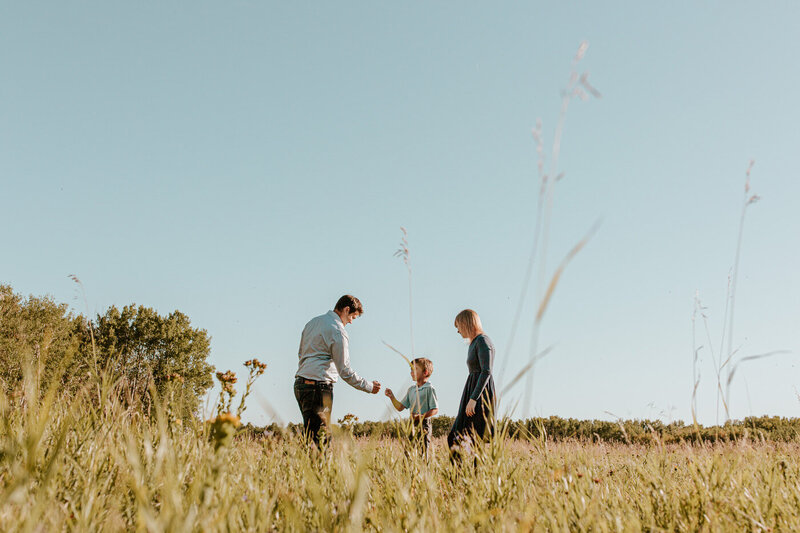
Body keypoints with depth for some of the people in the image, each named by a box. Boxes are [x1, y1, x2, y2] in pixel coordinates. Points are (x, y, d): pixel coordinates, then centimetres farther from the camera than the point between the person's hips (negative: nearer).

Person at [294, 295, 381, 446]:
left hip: (300, 383, 9)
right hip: (319, 386, -9)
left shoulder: (313, 322, 16)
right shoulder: (338, 331, -11)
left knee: (309, 432, 10)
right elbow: (344, 371, -11)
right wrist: (369, 386, -2)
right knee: (318, 437, -8)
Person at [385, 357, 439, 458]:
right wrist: (392, 397, 2)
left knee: (422, 454, -9)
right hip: (412, 425, 7)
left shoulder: (429, 389, -6)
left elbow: (435, 410, -10)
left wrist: (421, 416, -22)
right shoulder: (411, 389, 16)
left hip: (424, 425, -6)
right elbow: (400, 407, 16)